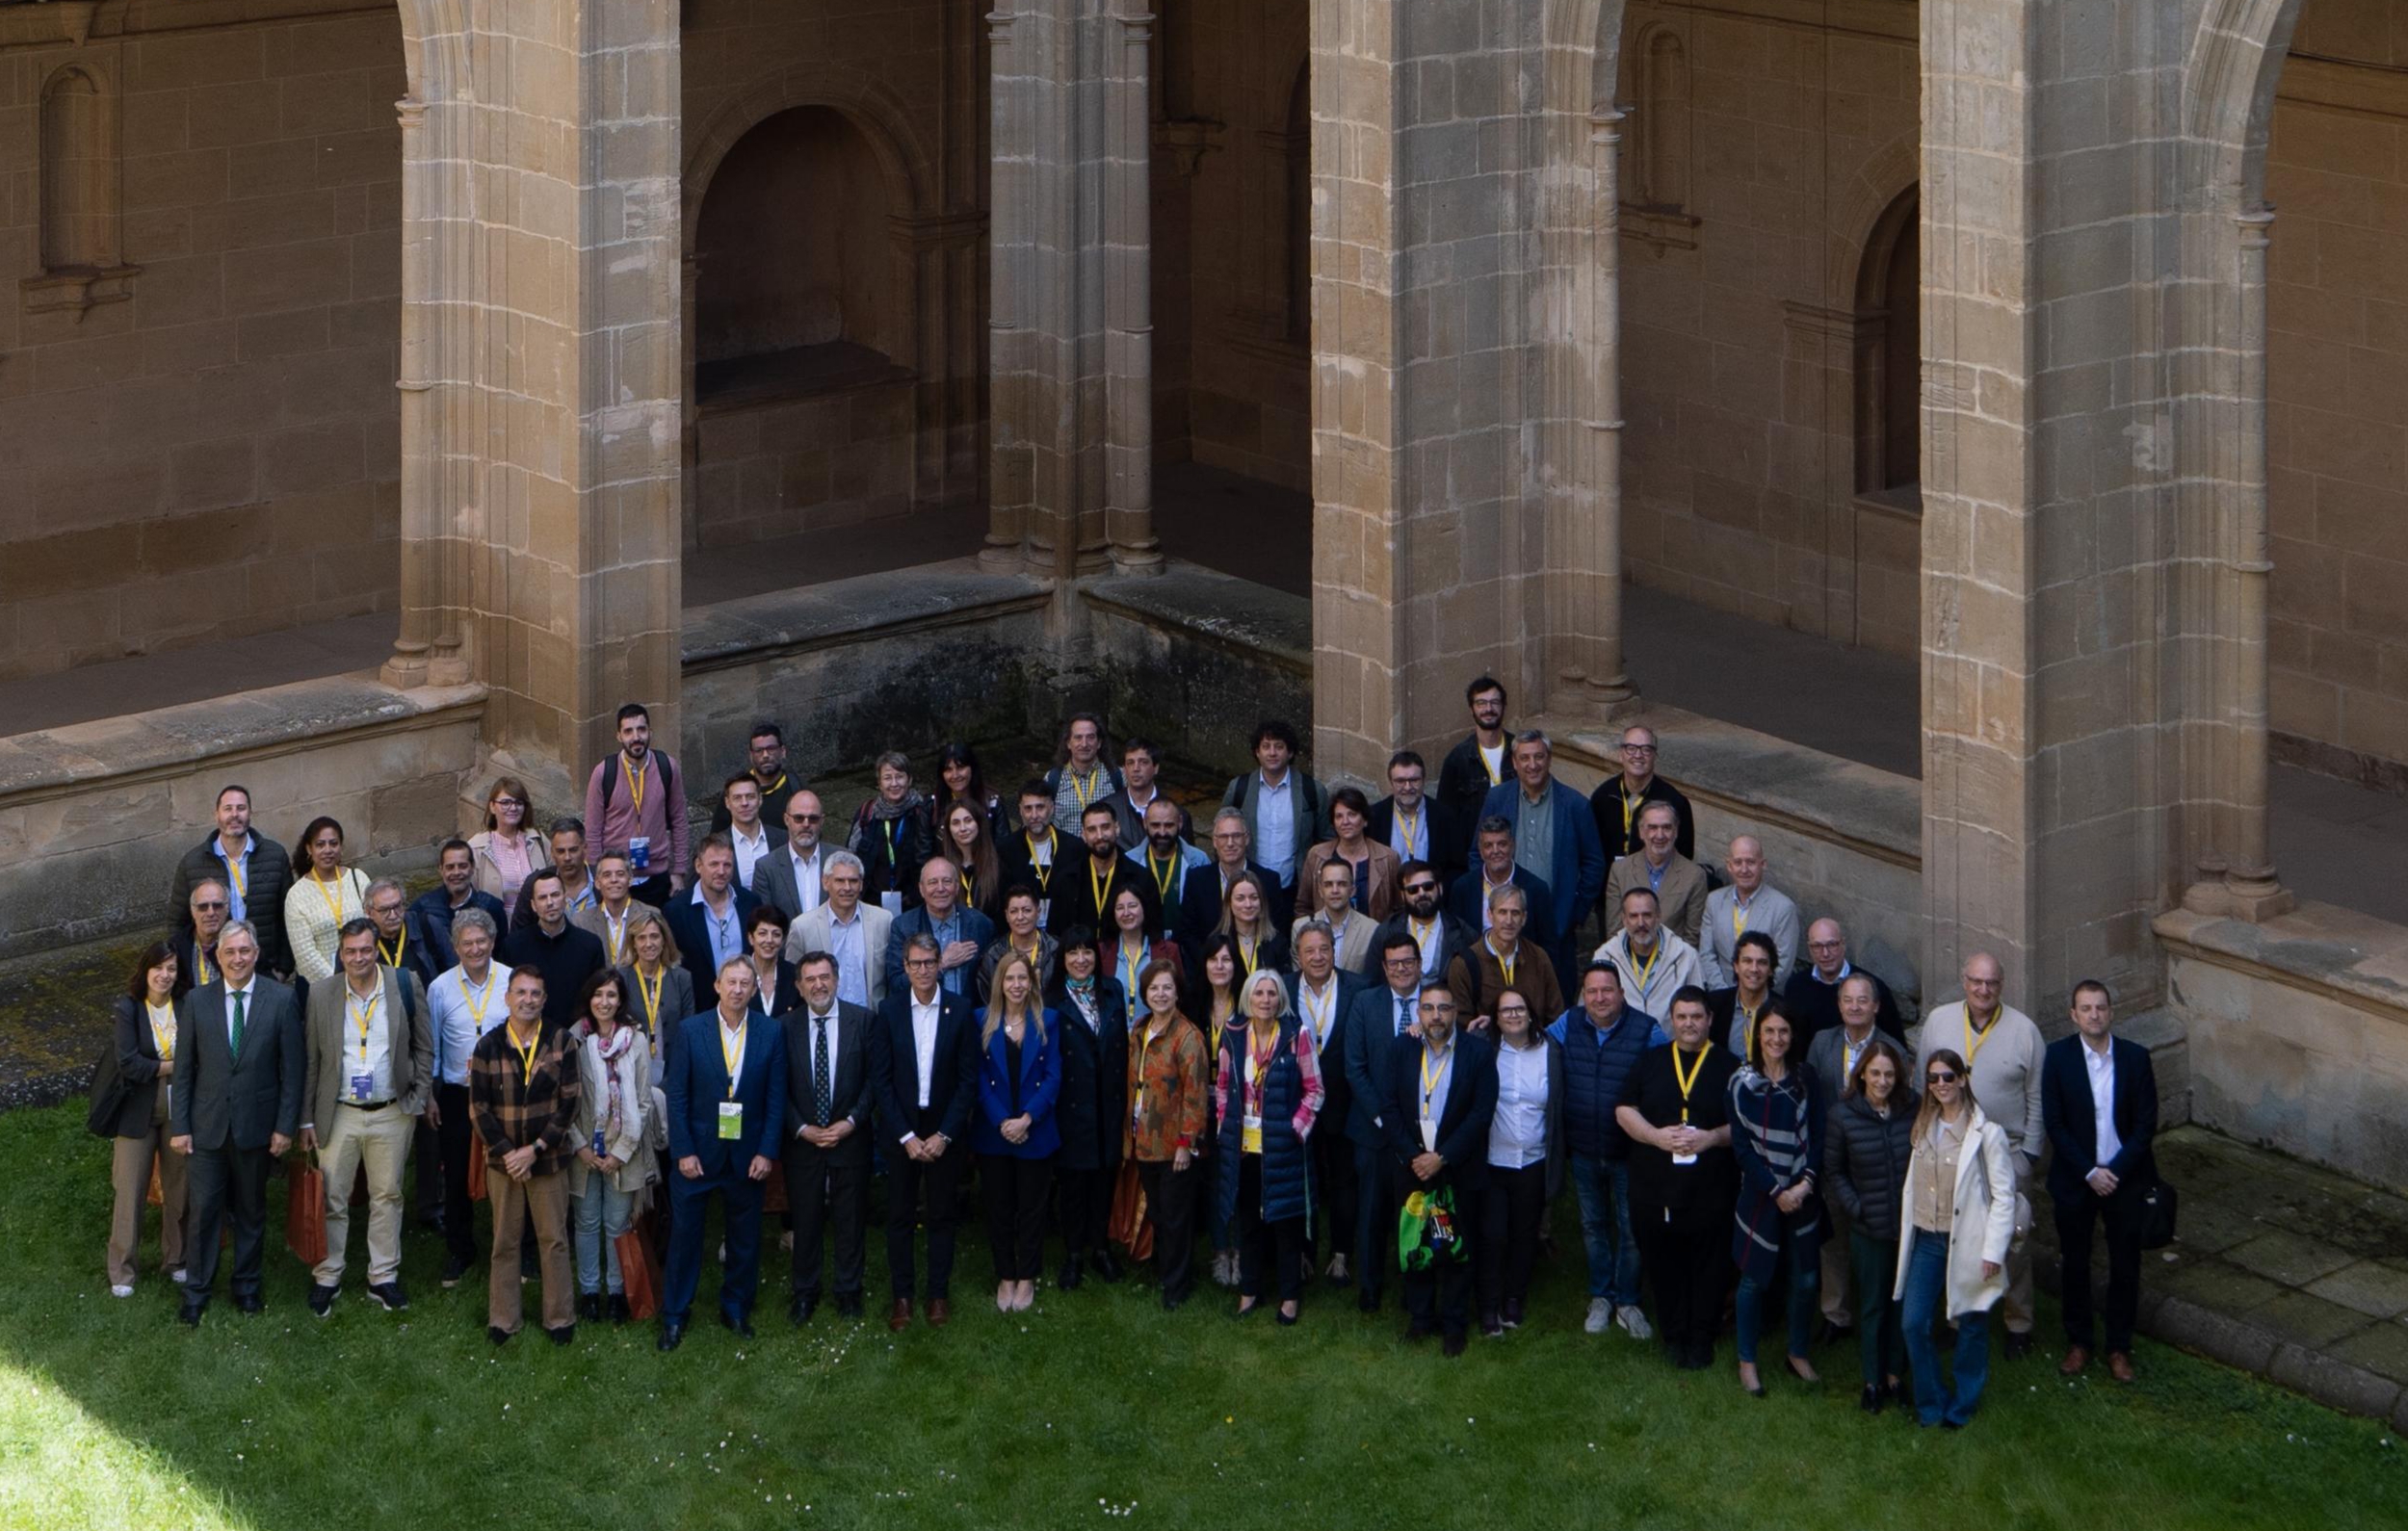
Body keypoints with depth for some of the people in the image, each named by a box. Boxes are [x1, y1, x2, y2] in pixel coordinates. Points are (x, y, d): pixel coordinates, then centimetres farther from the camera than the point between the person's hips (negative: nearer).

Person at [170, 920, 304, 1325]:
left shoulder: (281, 1000, -4)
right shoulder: (196, 1002, 0)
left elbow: (292, 1068, -2)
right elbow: (183, 1068, 3)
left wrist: (285, 1126, -5)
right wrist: (179, 1126, -2)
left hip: (256, 1125, 0)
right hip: (207, 1125, 0)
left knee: (251, 1209, 12)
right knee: (201, 1209, 1)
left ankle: (246, 1284, 26)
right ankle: (196, 1290, 12)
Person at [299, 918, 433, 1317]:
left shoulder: (405, 986, -2)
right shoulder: (321, 995, -1)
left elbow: (424, 1048, 5)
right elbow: (310, 1061, 3)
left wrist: (418, 1100, -1)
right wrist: (307, 1119, 1)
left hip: (392, 1114, 0)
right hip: (339, 1115, 0)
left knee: (387, 1197, 8)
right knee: (332, 1198, 3)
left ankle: (383, 1278, 17)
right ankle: (327, 1279, 13)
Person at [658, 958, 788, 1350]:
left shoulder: (770, 1035, 0)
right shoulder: (690, 1030, -3)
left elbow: (776, 1098, 1)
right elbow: (676, 1095, -3)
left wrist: (767, 1152, -5)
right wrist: (683, 1151, -9)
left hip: (748, 1154, 1)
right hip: (697, 1153, -1)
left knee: (745, 1239, 10)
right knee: (684, 1234, 3)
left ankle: (736, 1309, 25)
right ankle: (674, 1315, 13)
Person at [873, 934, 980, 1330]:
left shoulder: (960, 1010, -4)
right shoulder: (889, 1011, -3)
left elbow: (969, 1078, -3)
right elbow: (880, 1078, -3)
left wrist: (944, 1134, -10)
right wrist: (906, 1136, -9)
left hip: (945, 1130, 0)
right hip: (901, 1129, 0)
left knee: (942, 1215, 7)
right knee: (900, 1216, 4)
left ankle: (939, 1294, 15)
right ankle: (902, 1295, 12)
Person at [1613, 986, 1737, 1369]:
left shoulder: (1730, 1067, 3)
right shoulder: (1650, 1062, 9)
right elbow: (1625, 1110, 5)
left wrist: (1711, 1138, -15)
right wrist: (1657, 1136, -12)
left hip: (1710, 1192, -1)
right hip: (1655, 1190, 2)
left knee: (1708, 1269, 4)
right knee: (1663, 1266, 7)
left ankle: (1701, 1339, 17)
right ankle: (1673, 1336, 21)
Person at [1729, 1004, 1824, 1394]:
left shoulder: (1804, 1080, 2)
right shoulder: (1743, 1083, -4)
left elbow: (1818, 1137, 2)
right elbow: (1741, 1145, -6)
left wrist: (1806, 1183, -12)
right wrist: (1775, 1191, -12)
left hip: (1803, 1194, 2)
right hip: (1759, 1193, -2)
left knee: (1804, 1278, 4)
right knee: (1753, 1278, 4)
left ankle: (1799, 1353, 23)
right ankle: (1746, 1361, 16)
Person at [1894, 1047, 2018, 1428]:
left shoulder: (1986, 1133, -12)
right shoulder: (1924, 1126, 6)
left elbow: (2003, 1196, -11)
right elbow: (1914, 1185, 9)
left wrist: (1993, 1251, -14)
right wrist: (1907, 1234, 6)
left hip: (1966, 1243, -5)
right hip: (1926, 1239, 5)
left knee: (1971, 1325, 8)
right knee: (1913, 1323, 1)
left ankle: (1962, 1404, 25)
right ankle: (1930, 1403, 18)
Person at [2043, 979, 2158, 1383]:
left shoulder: (2135, 1058, -5)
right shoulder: (2058, 1056, -7)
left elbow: (2146, 1124, -4)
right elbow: (2054, 1123, -8)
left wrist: (2116, 1171, -13)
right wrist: (2089, 1172, -14)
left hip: (2125, 1179, 0)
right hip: (2074, 1180, 0)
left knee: (2125, 1267, 7)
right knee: (2074, 1265, 10)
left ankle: (2119, 1347, 20)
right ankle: (2078, 1342, 26)